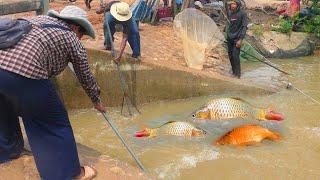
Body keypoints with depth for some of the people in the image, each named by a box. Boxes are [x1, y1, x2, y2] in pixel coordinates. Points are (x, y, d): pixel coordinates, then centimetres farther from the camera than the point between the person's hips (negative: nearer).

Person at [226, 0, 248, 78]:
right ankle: (234, 72, 23)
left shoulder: (242, 13, -11)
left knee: (235, 55, -11)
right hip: (229, 37, 6)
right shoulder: (229, 12, 5)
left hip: (237, 38, -6)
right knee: (230, 55, 9)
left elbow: (244, 27, -13)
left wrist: (240, 39, -20)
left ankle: (238, 74, -1)